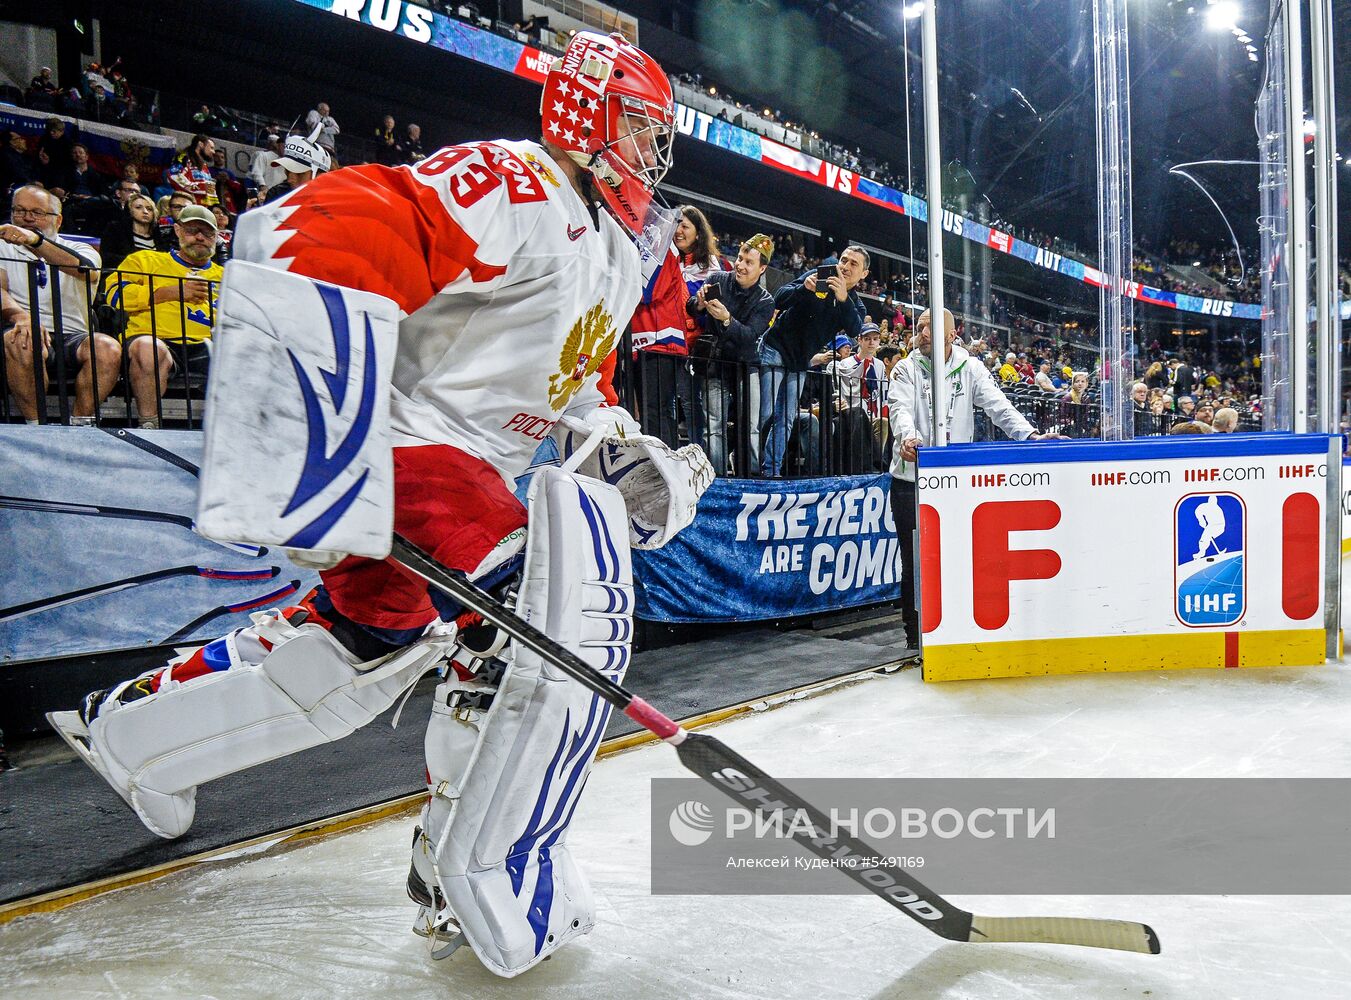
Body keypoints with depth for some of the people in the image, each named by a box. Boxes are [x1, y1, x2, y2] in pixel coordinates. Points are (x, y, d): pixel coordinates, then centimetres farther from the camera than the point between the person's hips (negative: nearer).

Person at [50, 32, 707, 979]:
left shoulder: (615, 250, 18)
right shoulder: (511, 186, -15)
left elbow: (569, 370, 26)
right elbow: (323, 234, -29)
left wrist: (627, 450, 8)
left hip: (473, 464, 11)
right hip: (400, 440, -11)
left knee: (370, 631, 20)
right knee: (554, 612, -21)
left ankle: (135, 723, 42)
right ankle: (489, 889, -4)